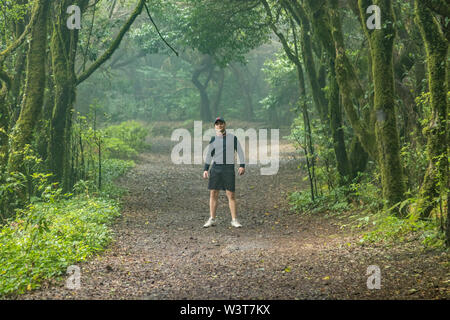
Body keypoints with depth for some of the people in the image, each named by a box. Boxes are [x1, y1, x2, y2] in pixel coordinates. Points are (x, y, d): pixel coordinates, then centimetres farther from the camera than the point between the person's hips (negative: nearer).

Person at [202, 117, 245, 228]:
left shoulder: (233, 138, 4)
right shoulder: (213, 140, 8)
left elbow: (240, 152, 3)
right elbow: (209, 156, 12)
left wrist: (242, 166, -9)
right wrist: (205, 170, 3)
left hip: (229, 169, -2)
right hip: (216, 168, 2)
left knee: (231, 195, -4)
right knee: (213, 194, 0)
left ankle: (234, 220, 2)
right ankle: (212, 220, 7)